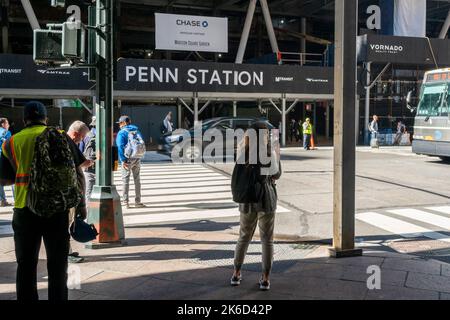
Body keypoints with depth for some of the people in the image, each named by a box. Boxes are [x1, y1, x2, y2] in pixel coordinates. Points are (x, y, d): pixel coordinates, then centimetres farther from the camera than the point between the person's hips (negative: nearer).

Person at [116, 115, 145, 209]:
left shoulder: (121, 133, -9)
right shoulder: (137, 131, 10)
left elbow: (121, 147, -18)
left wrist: (123, 160, -18)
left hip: (128, 159, -5)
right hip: (137, 158, 5)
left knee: (125, 180, 3)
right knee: (137, 179, 11)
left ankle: (125, 202, 3)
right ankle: (138, 201, 15)